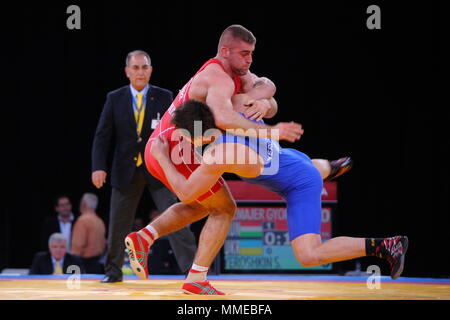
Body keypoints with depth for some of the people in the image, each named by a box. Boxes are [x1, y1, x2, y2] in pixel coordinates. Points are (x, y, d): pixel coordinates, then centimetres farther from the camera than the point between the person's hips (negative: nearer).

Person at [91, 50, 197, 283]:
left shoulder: (164, 97, 0)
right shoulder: (114, 99, 2)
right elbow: (103, 136, -1)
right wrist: (98, 167, -13)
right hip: (126, 171, 1)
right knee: (118, 224, 8)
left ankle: (192, 269, -10)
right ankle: (113, 271, 22)